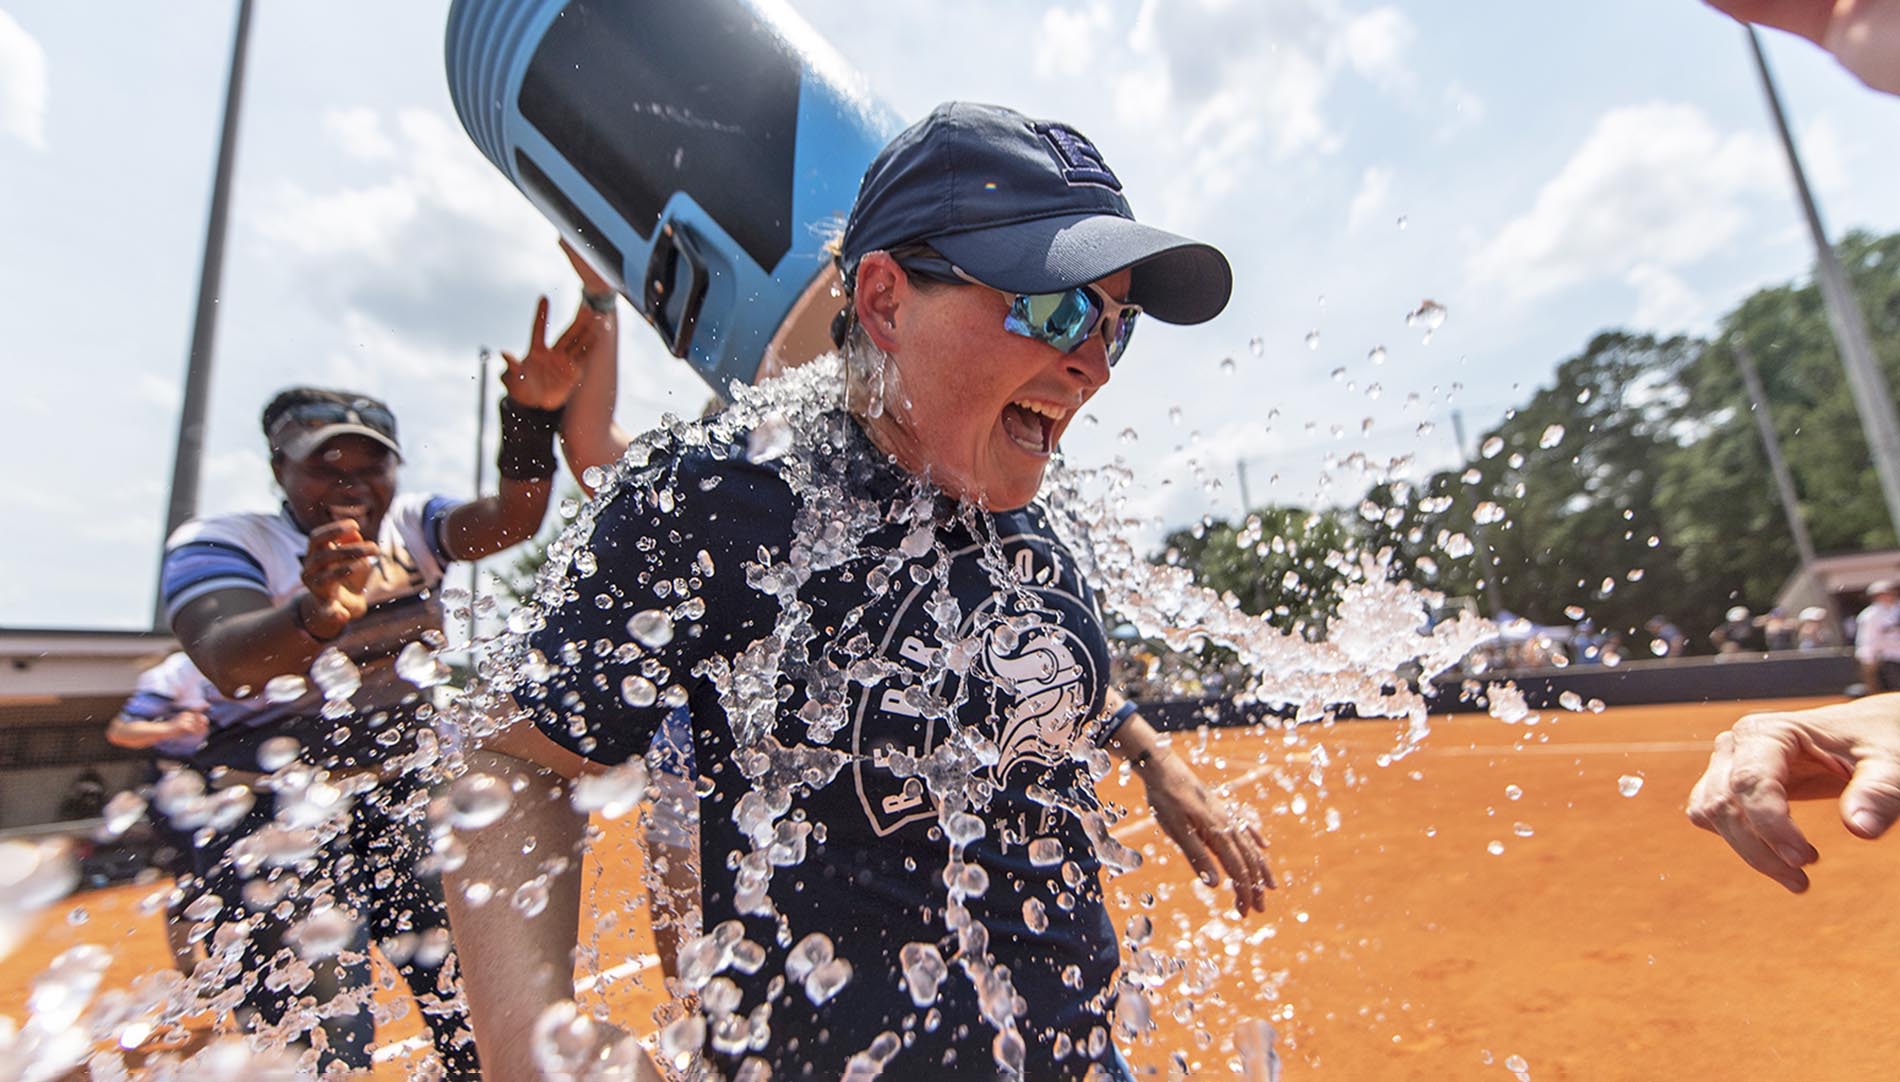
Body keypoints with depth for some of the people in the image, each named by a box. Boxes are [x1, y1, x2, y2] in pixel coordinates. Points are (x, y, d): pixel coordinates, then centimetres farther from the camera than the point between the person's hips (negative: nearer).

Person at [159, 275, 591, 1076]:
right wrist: (315, 614, -45)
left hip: (416, 782, 3)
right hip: (277, 794, -3)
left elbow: (508, 520, -14)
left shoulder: (410, 525, 7)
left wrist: (532, 416, -30)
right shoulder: (218, 542, -3)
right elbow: (226, 659, -23)